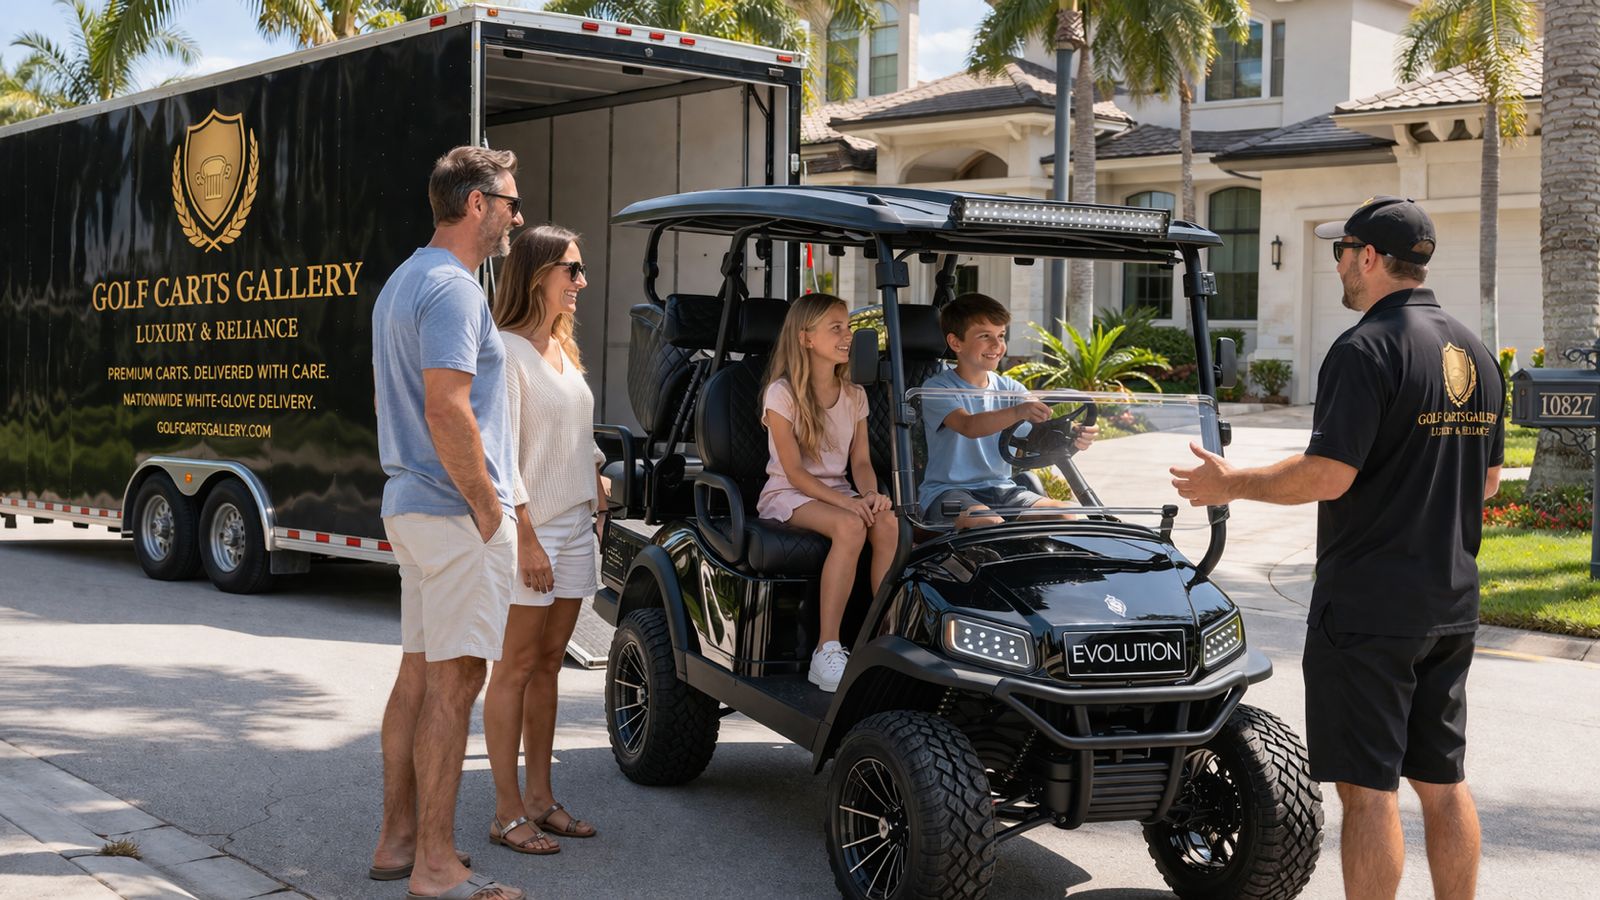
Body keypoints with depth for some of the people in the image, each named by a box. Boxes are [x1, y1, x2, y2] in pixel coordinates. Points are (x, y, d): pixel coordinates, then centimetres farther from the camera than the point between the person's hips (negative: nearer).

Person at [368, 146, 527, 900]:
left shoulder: (403, 282, 17)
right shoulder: (452, 288, -16)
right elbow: (447, 412, -23)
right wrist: (490, 509, -16)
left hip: (411, 504, 10)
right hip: (456, 511, -10)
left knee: (418, 671, 14)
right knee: (453, 681, -6)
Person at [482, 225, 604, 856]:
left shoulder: (563, 349, 15)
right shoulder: (506, 350, -12)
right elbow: (500, 455, -16)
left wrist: (597, 494, 12)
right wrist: (525, 537, -20)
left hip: (575, 526, 8)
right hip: (530, 527, -8)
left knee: (548, 663, 12)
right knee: (517, 667, -3)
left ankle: (540, 797, 19)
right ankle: (508, 813, 3)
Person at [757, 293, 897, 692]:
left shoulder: (854, 396, 11)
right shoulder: (782, 394, -8)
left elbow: (861, 460, 8)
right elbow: (794, 471, -13)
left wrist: (870, 494, -15)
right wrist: (846, 502, -24)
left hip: (840, 492, 5)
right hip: (787, 495, -5)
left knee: (887, 524, -28)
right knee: (850, 527, -35)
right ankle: (826, 652, -36)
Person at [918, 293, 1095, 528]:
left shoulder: (1009, 388, 9)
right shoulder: (937, 388, -9)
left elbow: (1045, 424, -6)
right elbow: (969, 426, -28)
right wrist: (1017, 412, -45)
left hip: (999, 489, 6)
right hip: (948, 491, -6)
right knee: (991, 525, -36)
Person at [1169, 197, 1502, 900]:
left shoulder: (1366, 349, -16)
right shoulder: (1475, 353, 11)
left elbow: (1328, 474, -21)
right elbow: (1488, 478, 17)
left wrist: (1231, 484, -8)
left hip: (1367, 607, -8)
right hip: (1451, 605, 8)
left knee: (1368, 788, -3)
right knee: (1443, 781, 15)